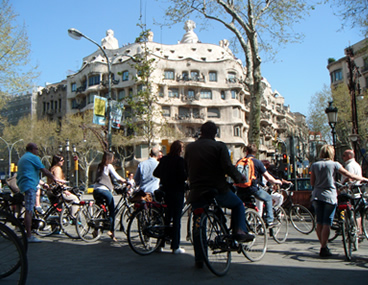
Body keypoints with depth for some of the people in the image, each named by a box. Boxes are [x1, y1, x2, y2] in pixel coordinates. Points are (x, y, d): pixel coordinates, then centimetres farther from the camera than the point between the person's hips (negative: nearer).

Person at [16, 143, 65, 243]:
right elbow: (45, 171, -6)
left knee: (29, 211, 13)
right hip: (30, 185, -10)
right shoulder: (33, 157, -5)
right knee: (29, 211, -12)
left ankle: (29, 234, 17)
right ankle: (29, 236, -13)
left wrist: (43, 183, 34)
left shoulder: (22, 158, 26)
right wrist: (56, 179, 6)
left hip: (23, 185, 10)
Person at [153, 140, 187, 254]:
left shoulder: (164, 159, 7)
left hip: (165, 190, 6)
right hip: (177, 191, -6)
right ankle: (175, 247, 4)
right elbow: (183, 175, -21)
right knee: (176, 218, 0)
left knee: (167, 216, 17)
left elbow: (155, 173, 11)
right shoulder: (180, 160, -12)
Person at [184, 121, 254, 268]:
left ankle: (199, 259, 15)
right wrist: (239, 177, 2)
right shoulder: (219, 146, -4)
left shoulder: (190, 147, 10)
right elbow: (228, 167, -15)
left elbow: (186, 169, 17)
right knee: (238, 204, 24)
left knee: (198, 225, 14)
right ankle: (240, 231, 8)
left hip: (197, 192, 3)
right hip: (218, 190, -3)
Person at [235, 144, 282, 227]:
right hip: (253, 188, -3)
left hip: (240, 190, 4)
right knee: (268, 198, 19)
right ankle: (269, 221, 15)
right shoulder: (257, 162, -2)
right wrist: (276, 181, 20)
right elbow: (268, 177, 0)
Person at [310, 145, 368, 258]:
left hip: (317, 196, 4)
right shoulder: (334, 164, -5)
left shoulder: (314, 165, 4)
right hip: (329, 196, -4)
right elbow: (351, 176, -2)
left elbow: (312, 183, 4)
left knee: (319, 223, 12)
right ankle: (324, 249, 1)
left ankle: (323, 246, 23)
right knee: (327, 224, 0)